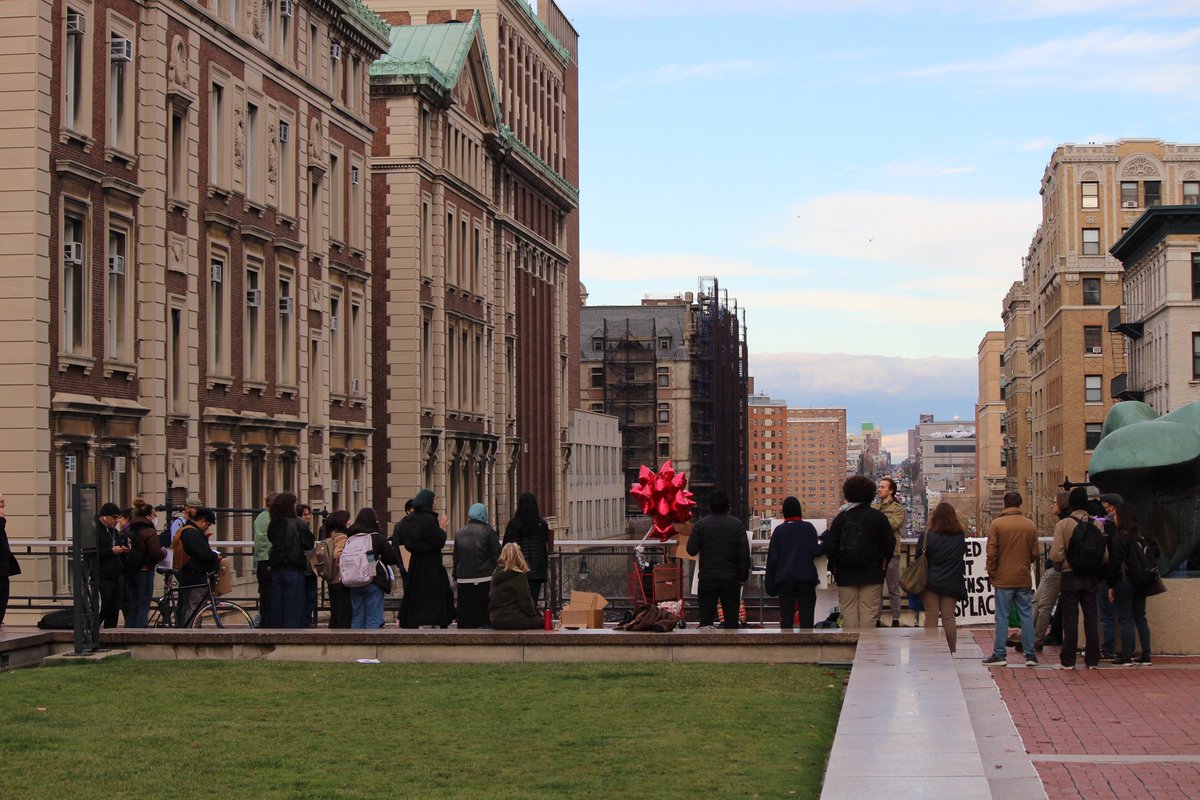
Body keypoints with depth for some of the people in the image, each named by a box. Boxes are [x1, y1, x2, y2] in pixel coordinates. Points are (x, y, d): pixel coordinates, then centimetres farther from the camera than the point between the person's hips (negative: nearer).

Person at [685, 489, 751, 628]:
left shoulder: (700, 525, -1)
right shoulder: (737, 524, -1)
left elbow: (691, 550, -3)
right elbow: (744, 552, -5)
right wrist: (743, 575, 1)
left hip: (707, 578, 0)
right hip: (731, 578, 0)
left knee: (706, 617, 4)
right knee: (731, 618, 4)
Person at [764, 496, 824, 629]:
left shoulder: (779, 530, 4)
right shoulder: (808, 527, 1)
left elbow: (772, 558, 3)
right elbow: (815, 551, -8)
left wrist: (770, 583, 7)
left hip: (784, 579, 1)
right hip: (806, 578, -1)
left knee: (786, 618, 3)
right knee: (806, 617, 0)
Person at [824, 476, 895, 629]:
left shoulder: (841, 517, 0)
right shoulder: (878, 517, -3)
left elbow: (830, 546, -3)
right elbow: (889, 543, -4)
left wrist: (833, 566, 9)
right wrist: (883, 563, 9)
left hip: (845, 574, 1)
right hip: (872, 573, -1)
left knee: (849, 610, 5)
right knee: (869, 611, 1)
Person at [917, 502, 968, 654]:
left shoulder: (928, 536, -12)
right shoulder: (960, 537, -2)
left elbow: (919, 558, -4)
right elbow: (962, 557, 11)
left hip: (931, 582, -3)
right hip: (952, 583, 3)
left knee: (931, 617, 3)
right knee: (949, 617, 9)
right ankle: (952, 652, 13)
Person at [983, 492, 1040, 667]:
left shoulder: (996, 524, -7)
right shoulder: (1030, 525, 1)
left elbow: (991, 553, -8)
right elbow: (1035, 553, 5)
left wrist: (991, 572, 5)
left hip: (1003, 579, -2)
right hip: (1024, 579, 2)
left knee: (1002, 617, 2)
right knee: (1026, 616, 7)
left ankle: (1000, 654, 3)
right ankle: (1030, 654, 8)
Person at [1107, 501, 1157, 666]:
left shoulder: (1119, 538, -14)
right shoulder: (1143, 535, 3)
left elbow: (1114, 563, -14)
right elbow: (1157, 552, 6)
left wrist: (1111, 586, -8)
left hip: (1124, 582, -6)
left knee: (1125, 619, -1)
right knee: (1140, 618, 12)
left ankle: (1126, 657, -2)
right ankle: (1146, 656, 11)